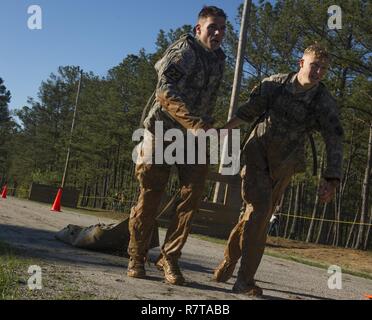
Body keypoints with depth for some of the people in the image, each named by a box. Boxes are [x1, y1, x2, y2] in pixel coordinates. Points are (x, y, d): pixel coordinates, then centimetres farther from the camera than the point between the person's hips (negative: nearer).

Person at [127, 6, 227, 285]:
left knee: (192, 197, -5)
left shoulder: (219, 58, 12)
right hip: (164, 129, -6)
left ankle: (170, 257, 6)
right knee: (150, 196, -1)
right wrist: (195, 123, -36)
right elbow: (165, 91, -25)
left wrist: (207, 127, 17)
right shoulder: (183, 50, -11)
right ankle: (137, 257, 14)